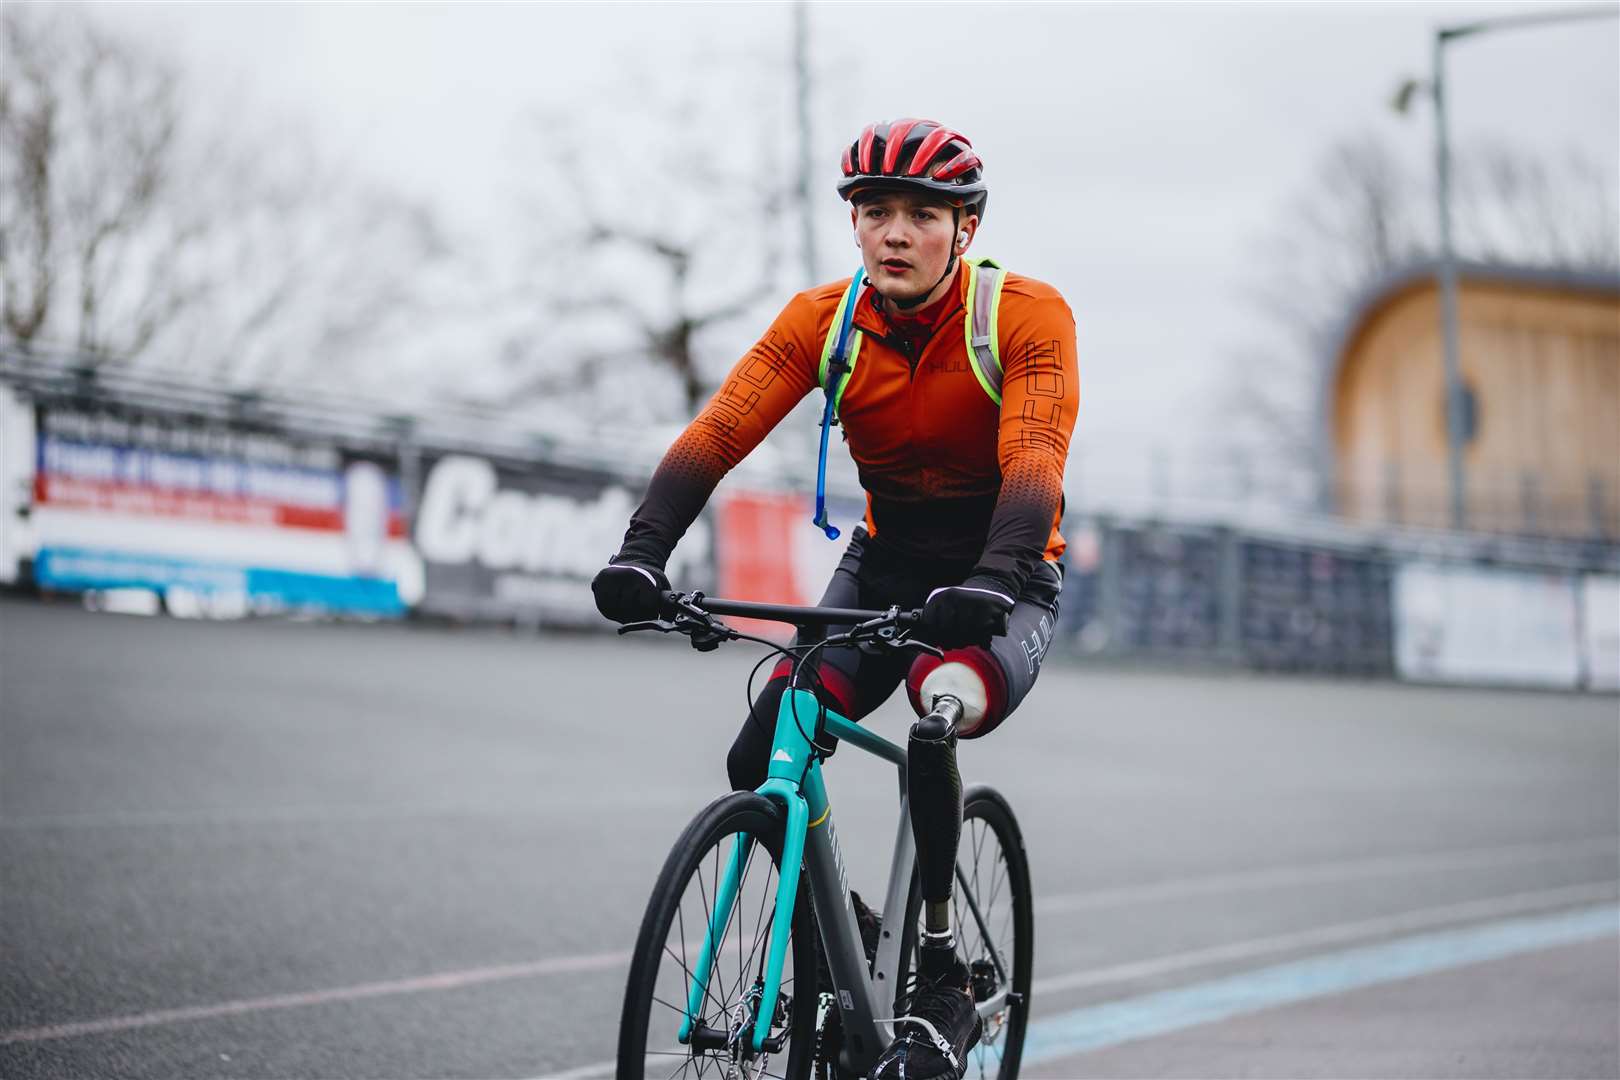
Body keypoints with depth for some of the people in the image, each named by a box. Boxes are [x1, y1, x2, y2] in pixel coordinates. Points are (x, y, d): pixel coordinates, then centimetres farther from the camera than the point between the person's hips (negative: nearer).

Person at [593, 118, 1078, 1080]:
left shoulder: (1026, 316, -19)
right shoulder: (823, 322, -9)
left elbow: (1034, 460, -33)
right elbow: (717, 433, -20)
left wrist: (991, 581, -51)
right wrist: (642, 551, -36)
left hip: (1002, 590, -4)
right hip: (883, 568, 4)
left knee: (931, 727, -34)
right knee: (759, 763, -15)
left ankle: (943, 980, -15)